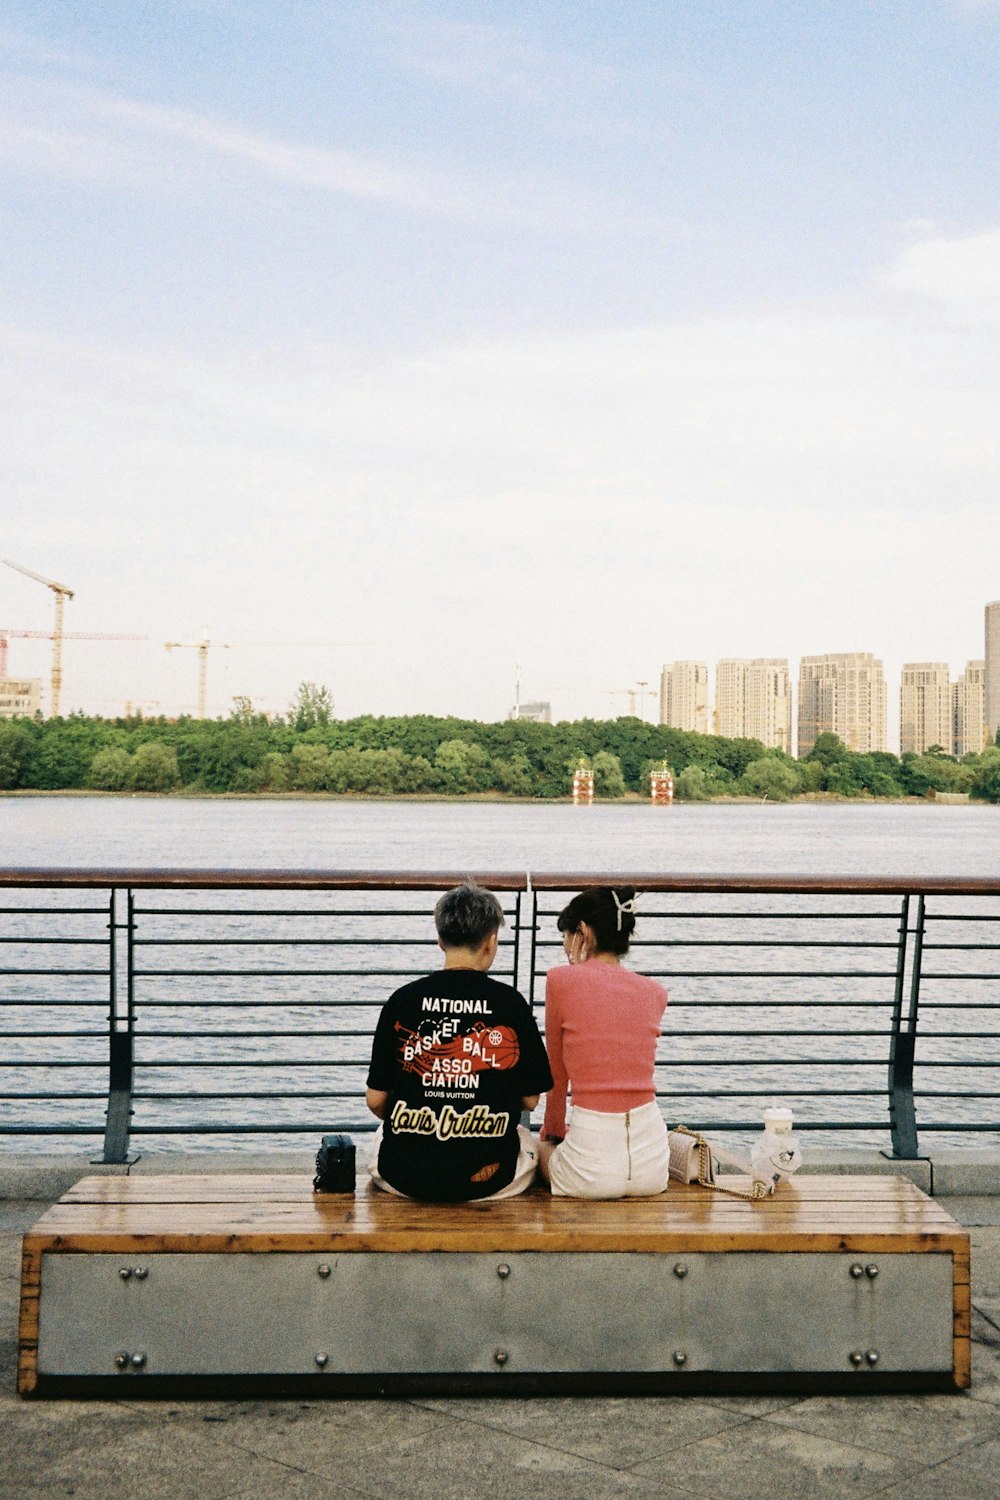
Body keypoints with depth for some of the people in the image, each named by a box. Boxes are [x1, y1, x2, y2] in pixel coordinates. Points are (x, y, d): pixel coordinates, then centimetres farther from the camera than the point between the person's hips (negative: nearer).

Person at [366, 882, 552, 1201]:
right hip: (487, 1179, -1)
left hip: (404, 1175, 1)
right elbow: (530, 1099, -1)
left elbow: (375, 1100, 0)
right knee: (527, 1140, 33)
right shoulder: (510, 1002, -6)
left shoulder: (402, 999, -4)